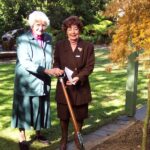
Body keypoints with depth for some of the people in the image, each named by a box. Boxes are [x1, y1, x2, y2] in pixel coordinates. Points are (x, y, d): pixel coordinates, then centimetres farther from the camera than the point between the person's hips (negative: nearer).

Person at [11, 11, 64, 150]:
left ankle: (38, 133, 34)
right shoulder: (22, 39, -12)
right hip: (26, 82, -5)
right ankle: (22, 138, 20)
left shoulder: (48, 38, 5)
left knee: (40, 109, 15)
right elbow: (25, 63, -22)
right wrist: (46, 71, -28)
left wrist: (54, 70, -1)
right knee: (24, 109, 5)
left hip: (43, 82, 5)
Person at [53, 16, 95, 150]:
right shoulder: (59, 45, 2)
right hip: (64, 86, 1)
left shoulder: (88, 46, -3)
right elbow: (56, 63, 5)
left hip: (81, 87, 0)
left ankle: (77, 138, 36)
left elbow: (90, 66, -6)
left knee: (80, 116, 12)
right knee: (64, 116, 10)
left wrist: (79, 77, -21)